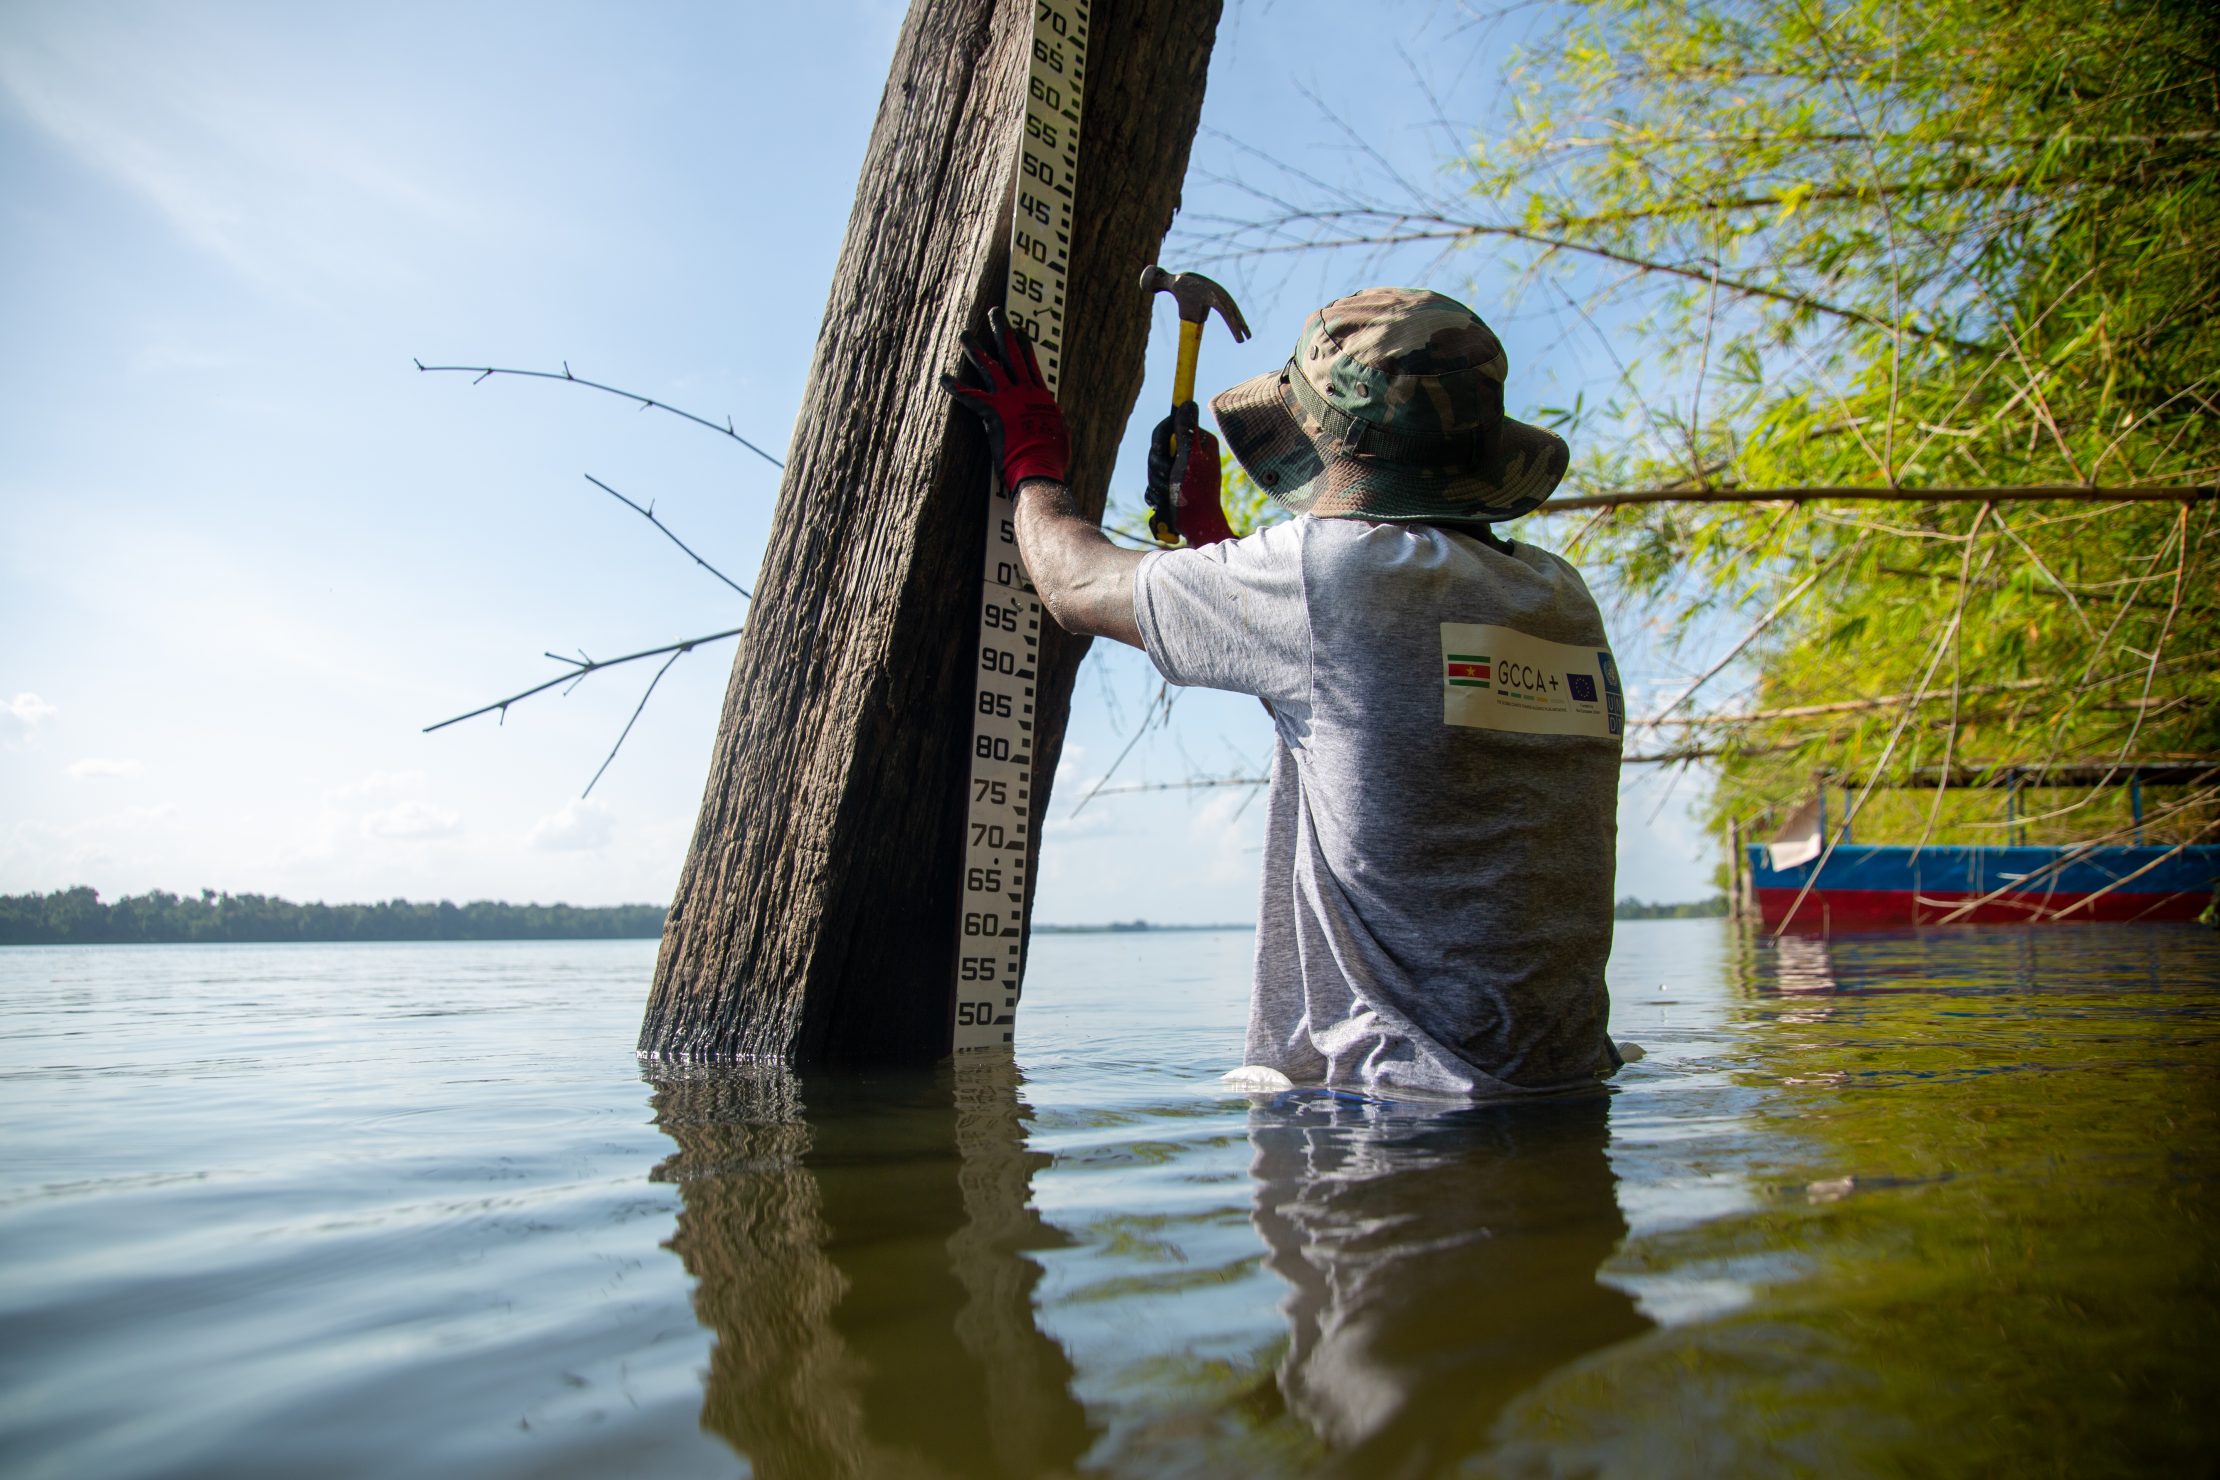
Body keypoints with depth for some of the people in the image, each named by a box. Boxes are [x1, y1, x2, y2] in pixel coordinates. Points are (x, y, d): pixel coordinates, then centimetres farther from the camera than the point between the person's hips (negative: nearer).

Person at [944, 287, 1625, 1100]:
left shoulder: (1335, 566, -15)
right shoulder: (1561, 594, 8)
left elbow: (1077, 585, 2)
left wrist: (1031, 459, 22)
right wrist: (1205, 526, 33)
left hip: (1410, 1094, -8)